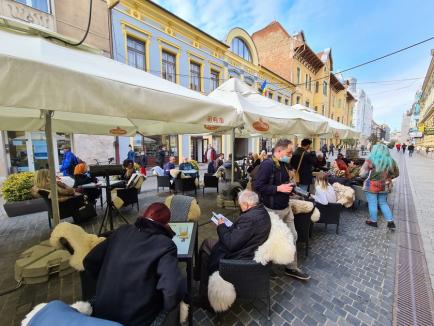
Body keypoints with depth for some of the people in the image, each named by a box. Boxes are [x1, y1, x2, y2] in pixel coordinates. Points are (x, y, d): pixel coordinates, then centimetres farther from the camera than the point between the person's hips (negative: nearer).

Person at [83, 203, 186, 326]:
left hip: (100, 314, 5)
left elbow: (89, 262, 5)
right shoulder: (165, 244, -20)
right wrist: (163, 308, -7)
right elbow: (174, 290, -30)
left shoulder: (122, 231, -4)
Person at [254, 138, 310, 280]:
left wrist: (290, 186, 1)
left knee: (292, 236, 17)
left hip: (286, 207, 9)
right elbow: (258, 186, -25)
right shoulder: (267, 164, -22)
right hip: (273, 210, -8)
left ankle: (292, 268, 36)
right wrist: (278, 188, -26)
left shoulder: (284, 164, 7)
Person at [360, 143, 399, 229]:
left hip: (372, 186, -5)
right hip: (384, 186, 5)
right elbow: (396, 174, 13)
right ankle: (390, 222, 23)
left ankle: (373, 221, 21)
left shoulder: (370, 160, -17)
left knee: (372, 204, 8)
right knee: (383, 203, 20)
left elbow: (362, 174, -15)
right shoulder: (391, 161, 0)